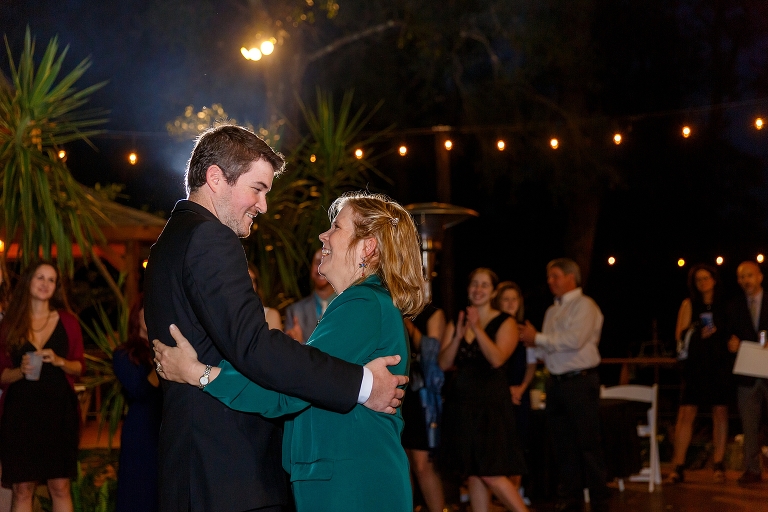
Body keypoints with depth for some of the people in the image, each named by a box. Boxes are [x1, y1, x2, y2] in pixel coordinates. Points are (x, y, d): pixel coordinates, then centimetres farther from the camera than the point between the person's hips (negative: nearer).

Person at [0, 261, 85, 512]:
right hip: (21, 413, 0)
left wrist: (59, 361, -11)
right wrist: (21, 371, -15)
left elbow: (79, 367, 9)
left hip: (59, 410, 0)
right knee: (22, 488, -2)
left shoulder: (68, 322, 7)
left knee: (60, 486, -2)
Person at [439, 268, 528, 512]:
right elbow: (444, 363, 1)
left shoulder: (505, 323, -2)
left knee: (490, 474, -11)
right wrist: (458, 336, -14)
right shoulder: (456, 322, 10)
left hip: (492, 403, -5)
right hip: (463, 403, 5)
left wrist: (477, 329, -23)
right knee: (473, 474, 6)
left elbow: (497, 359, -18)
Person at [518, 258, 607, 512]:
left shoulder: (584, 306, -7)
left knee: (587, 442, -4)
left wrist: (538, 338, -13)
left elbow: (574, 340, -20)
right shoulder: (552, 311, 17)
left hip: (580, 382, -8)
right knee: (563, 442, 11)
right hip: (556, 382, 8)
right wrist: (535, 344, -2)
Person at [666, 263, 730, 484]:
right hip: (695, 364, -1)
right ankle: (678, 467, -6)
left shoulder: (724, 304, 9)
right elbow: (679, 335, 2)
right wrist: (698, 333, -15)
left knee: (720, 412, 1)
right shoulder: (689, 304, 6)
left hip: (720, 364, 1)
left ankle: (719, 464, 11)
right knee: (686, 413, -7)